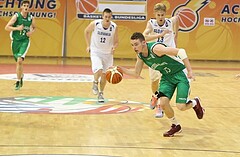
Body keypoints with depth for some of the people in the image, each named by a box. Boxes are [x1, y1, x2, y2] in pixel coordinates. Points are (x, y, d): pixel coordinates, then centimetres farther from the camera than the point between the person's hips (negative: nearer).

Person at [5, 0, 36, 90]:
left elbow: (34, 27, 19)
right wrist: (17, 28, -25)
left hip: (25, 41, -1)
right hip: (15, 41, 1)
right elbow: (6, 28, -13)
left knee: (20, 60, -20)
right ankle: (21, 76, 42)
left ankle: (18, 81, -12)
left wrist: (31, 32, -2)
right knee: (19, 62, 13)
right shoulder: (16, 16, -10)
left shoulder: (31, 18, -2)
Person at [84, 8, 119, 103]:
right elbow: (86, 31, 4)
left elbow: (116, 42, -3)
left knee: (104, 75, 9)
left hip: (108, 53, 2)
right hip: (95, 51, -2)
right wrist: (88, 45, 2)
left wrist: (114, 47, -25)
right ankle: (95, 83, 9)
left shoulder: (114, 27, -14)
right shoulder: (95, 24, -17)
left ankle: (101, 93, 29)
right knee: (98, 70, -23)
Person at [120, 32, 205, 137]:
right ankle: (175, 126, 14)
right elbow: (136, 73, 10)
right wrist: (121, 69, -6)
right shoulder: (140, 55, -4)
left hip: (180, 73, -7)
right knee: (163, 103, -11)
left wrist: (190, 71, -32)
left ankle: (195, 103, 23)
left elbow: (181, 52, -31)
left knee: (181, 107, -13)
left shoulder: (155, 48, -29)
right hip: (167, 76, 7)